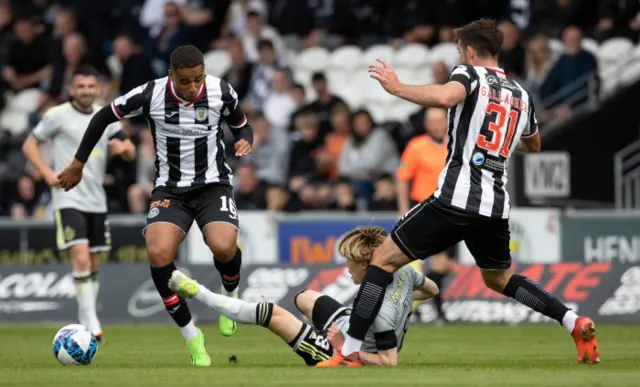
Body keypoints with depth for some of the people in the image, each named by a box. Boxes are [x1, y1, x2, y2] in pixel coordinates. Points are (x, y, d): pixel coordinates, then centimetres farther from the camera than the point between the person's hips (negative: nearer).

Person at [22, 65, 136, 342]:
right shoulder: (58, 115, -4)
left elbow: (131, 154, 11)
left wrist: (123, 147, -13)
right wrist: (46, 172, -13)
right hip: (68, 199, -6)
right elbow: (29, 145, 3)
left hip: (96, 201, 6)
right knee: (81, 257, -19)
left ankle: (86, 323, 22)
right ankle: (91, 323, -20)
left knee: (93, 264, 11)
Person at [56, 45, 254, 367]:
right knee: (159, 254, -26)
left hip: (213, 185, 0)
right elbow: (103, 117, 2)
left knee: (223, 247, -30)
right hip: (170, 189, 0)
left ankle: (230, 296, 8)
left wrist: (245, 141, -16)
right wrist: (78, 163, 7)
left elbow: (241, 126, 9)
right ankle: (191, 337, -8)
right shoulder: (150, 95, -15)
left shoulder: (222, 92, -12)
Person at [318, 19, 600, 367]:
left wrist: (397, 88, -15)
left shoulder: (470, 74, -1)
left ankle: (349, 354, -6)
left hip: (456, 199, -6)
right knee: (499, 280, 29)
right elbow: (533, 145, 35)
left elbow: (445, 96, -25)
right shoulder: (521, 94, 18)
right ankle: (575, 323, 10)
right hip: (496, 206, 6)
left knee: (383, 258, 2)